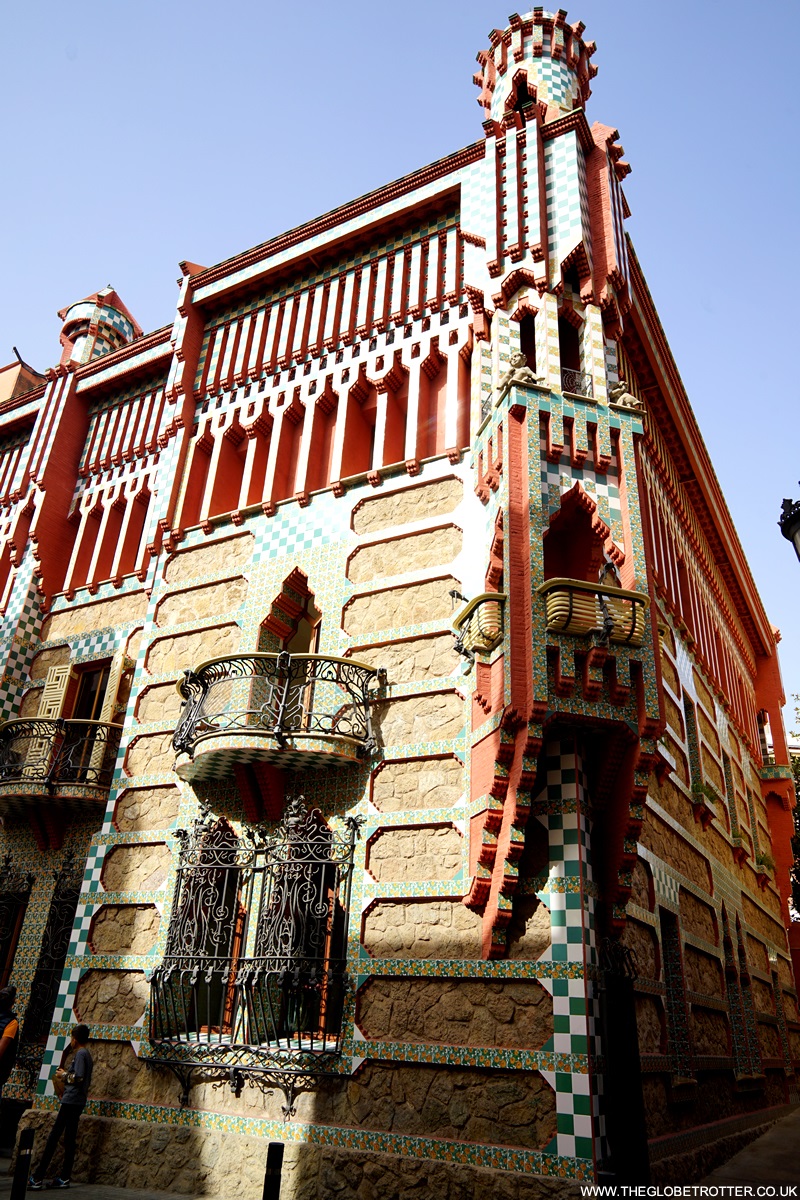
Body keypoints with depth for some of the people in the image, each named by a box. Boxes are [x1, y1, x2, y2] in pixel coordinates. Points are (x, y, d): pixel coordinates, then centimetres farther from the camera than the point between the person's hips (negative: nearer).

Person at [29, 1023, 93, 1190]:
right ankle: (64, 1178, 11)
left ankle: (38, 1178, -7)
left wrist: (64, 1075, -6)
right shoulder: (87, 1054, 17)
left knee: (54, 1136, -7)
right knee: (70, 1139, 10)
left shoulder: (80, 1054, -12)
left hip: (70, 1100, -10)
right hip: (78, 1102, 10)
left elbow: (79, 1078, -21)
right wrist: (67, 1073, 17)